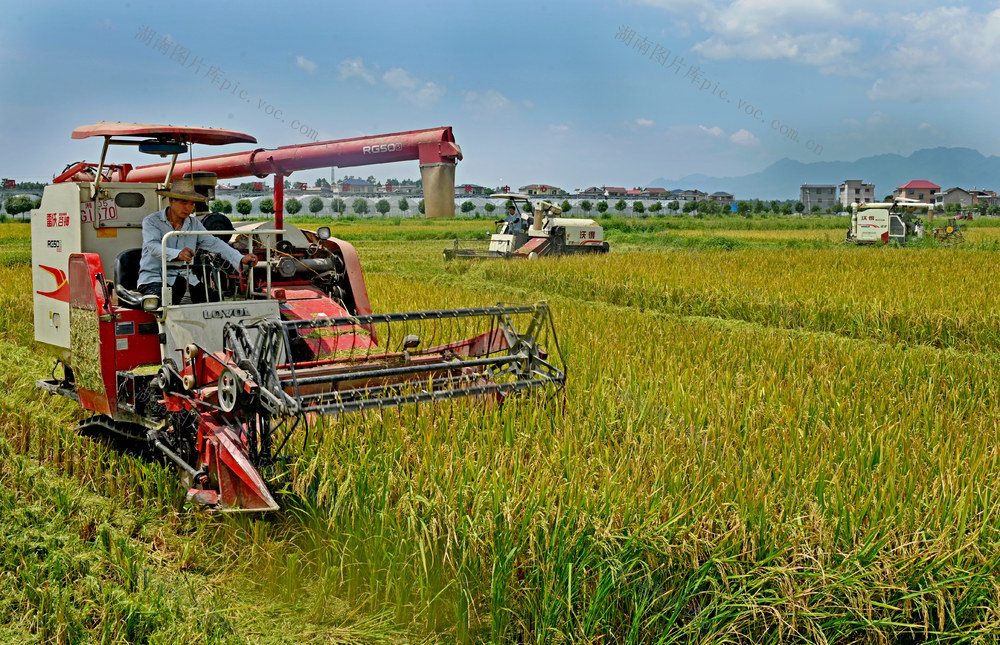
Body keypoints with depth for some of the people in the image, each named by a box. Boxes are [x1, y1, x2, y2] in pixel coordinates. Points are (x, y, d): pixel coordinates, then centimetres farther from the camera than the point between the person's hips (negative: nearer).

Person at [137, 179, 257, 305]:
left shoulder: (194, 224, 14)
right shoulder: (152, 221, -1)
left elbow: (214, 243, 3)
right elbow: (153, 246, -19)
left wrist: (241, 259, -14)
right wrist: (177, 254, -40)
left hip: (183, 278, 5)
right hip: (154, 278, -5)